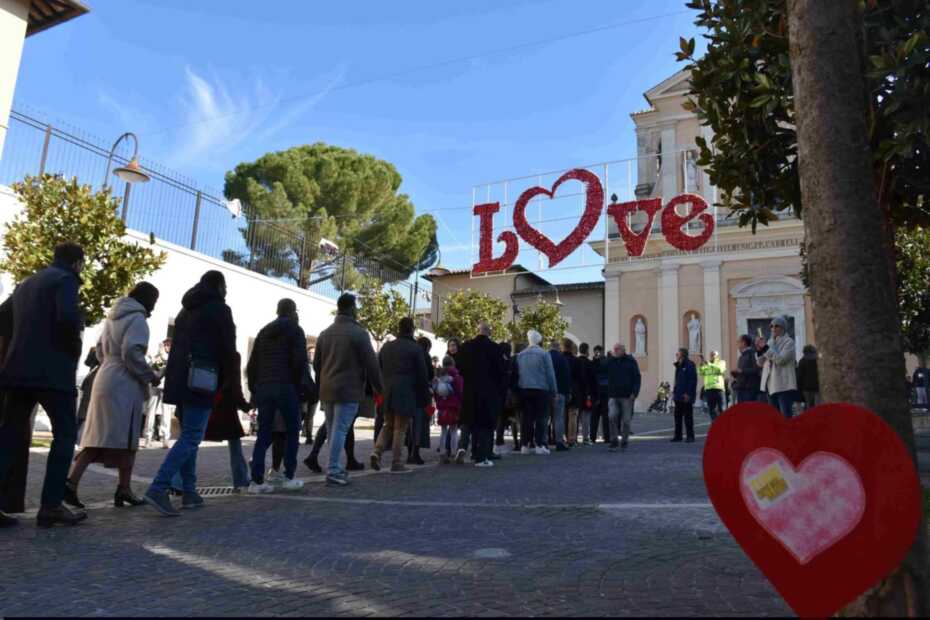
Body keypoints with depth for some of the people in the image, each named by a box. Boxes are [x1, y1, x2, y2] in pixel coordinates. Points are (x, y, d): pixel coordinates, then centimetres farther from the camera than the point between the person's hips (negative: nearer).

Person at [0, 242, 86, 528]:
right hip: (52, 369, -8)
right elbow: (67, 317, -20)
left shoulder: (26, 283, 21)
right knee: (65, 433, 0)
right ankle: (51, 505, -4)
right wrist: (74, 351, -5)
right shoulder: (65, 279, -5)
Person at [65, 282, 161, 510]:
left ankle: (71, 482, -5)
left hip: (105, 381, 8)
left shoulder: (113, 316, 18)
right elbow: (132, 353, -19)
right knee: (126, 438, -1)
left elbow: (100, 349, 24)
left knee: (97, 437, 7)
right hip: (125, 385, -8)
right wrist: (150, 376, -9)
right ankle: (124, 490, 3)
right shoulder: (137, 318, -9)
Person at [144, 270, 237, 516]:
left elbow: (176, 346, 22)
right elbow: (228, 349, -5)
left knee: (188, 435, 13)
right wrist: (225, 382, 7)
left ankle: (189, 492, 12)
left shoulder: (186, 310, 22)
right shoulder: (219, 309, -2)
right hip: (201, 380, -8)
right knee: (191, 437, -10)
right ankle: (158, 488, -21)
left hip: (179, 380, 8)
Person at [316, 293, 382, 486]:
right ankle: (333, 471, -7)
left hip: (327, 390, 7)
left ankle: (335, 467, 22)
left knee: (332, 429, 15)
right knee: (340, 430, -6)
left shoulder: (325, 333, 12)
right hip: (348, 390, -7)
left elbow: (316, 364, 17)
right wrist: (378, 387, 1)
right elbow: (371, 363, -10)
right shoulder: (359, 333, -9)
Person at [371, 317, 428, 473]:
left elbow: (378, 370, 15)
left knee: (388, 425, 18)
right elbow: (422, 374, -5)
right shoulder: (415, 348, -5)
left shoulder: (386, 347, 13)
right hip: (406, 393, -5)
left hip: (387, 392, 5)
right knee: (400, 428, 1)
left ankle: (377, 451, -2)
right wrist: (424, 396, 3)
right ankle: (396, 463, 4)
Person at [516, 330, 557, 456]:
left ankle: (525, 445, 8)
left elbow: (517, 373, 8)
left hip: (524, 390, 4)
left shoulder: (520, 355, 6)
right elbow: (550, 374, -5)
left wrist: (518, 390, 13)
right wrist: (554, 390, 0)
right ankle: (539, 445, -2)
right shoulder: (544, 354, -6)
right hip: (541, 389, -4)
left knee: (527, 417, 7)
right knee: (541, 417, 1)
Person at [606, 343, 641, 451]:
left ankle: (624, 441, 19)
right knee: (612, 416, -13)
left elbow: (637, 378, -1)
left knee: (626, 420, 4)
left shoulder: (631, 361, 1)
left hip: (627, 396, -1)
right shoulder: (610, 362, 8)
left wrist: (634, 393, -10)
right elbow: (606, 378, 12)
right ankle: (614, 441, -4)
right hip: (613, 396, 2)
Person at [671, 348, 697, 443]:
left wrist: (688, 393, -20)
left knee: (688, 416, -3)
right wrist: (674, 391, 15)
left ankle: (690, 436, 3)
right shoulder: (678, 366, 17)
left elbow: (693, 380, -16)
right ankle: (678, 435, 16)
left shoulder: (689, 365, -10)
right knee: (677, 415, 10)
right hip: (678, 396, 9)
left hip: (686, 396, -9)